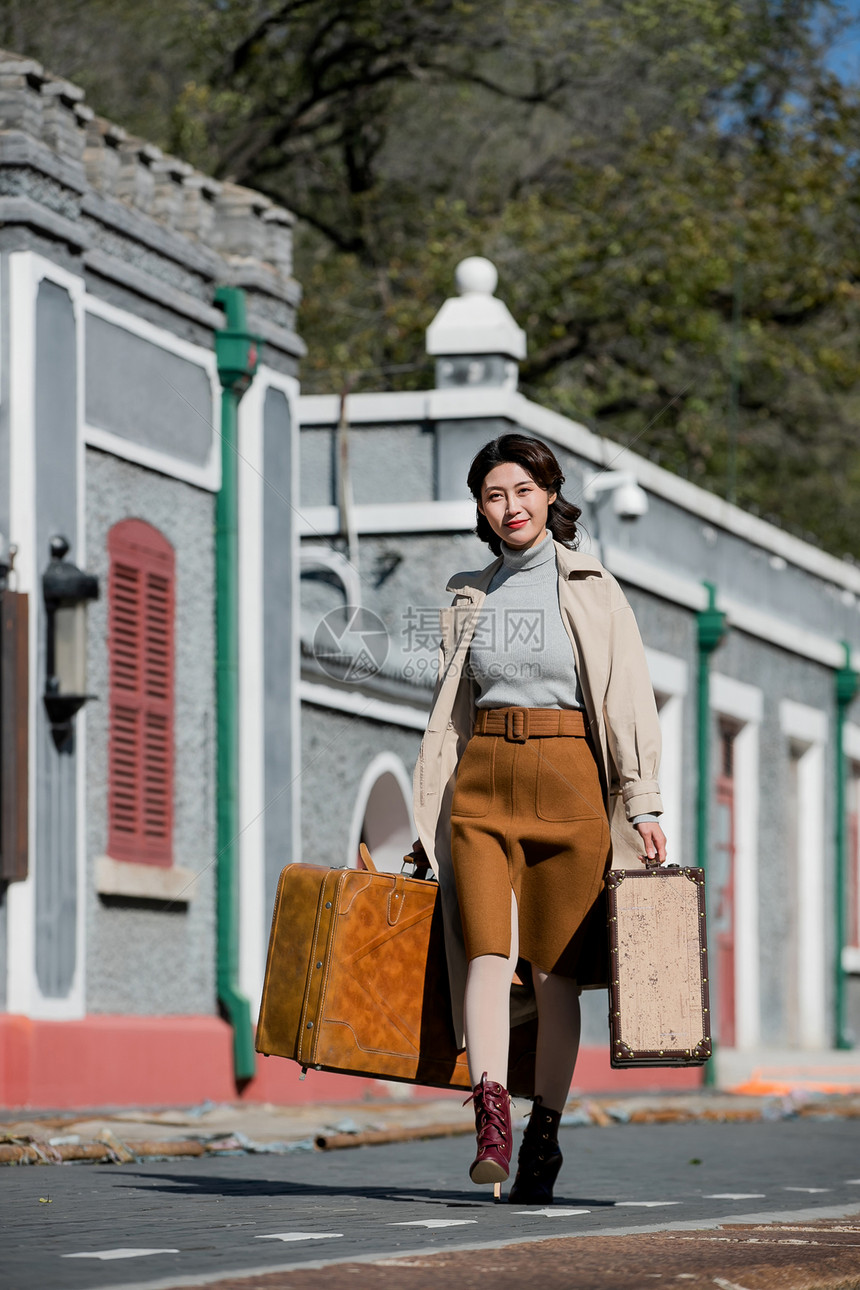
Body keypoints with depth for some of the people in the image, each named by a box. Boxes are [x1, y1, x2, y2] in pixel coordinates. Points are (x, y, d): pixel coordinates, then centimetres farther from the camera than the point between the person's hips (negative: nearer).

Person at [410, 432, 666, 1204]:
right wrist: (430, 819, 13)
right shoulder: (469, 598, 15)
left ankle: (544, 1138, 5)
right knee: (488, 947, -16)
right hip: (482, 783, 2)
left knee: (555, 968, -3)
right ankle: (492, 1118, -26)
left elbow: (628, 697, 1)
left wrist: (641, 804, -7)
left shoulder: (591, 589, 5)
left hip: (567, 783, -2)